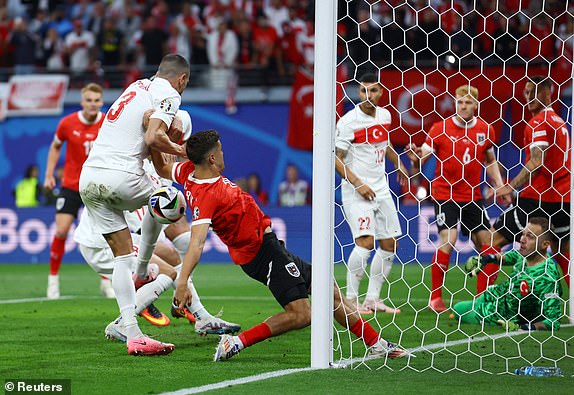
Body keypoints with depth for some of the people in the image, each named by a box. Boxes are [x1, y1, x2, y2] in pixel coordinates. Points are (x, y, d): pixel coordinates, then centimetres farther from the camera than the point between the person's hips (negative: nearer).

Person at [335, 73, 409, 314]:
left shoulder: (385, 116, 8)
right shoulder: (348, 122, -13)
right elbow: (336, 157, -13)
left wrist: (398, 164, 34)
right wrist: (357, 183, -20)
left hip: (381, 189, 7)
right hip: (356, 192, -7)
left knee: (389, 244, 7)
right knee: (365, 241, -21)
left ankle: (372, 299, 16)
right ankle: (351, 299, -13)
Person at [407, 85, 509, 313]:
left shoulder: (485, 130, 4)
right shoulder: (441, 129, -7)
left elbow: (490, 161, 18)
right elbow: (422, 158, -8)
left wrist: (500, 186, 7)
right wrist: (416, 159, -31)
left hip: (472, 197, 5)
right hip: (445, 195, -5)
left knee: (487, 243, 1)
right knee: (448, 239, -19)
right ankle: (435, 298, -10)